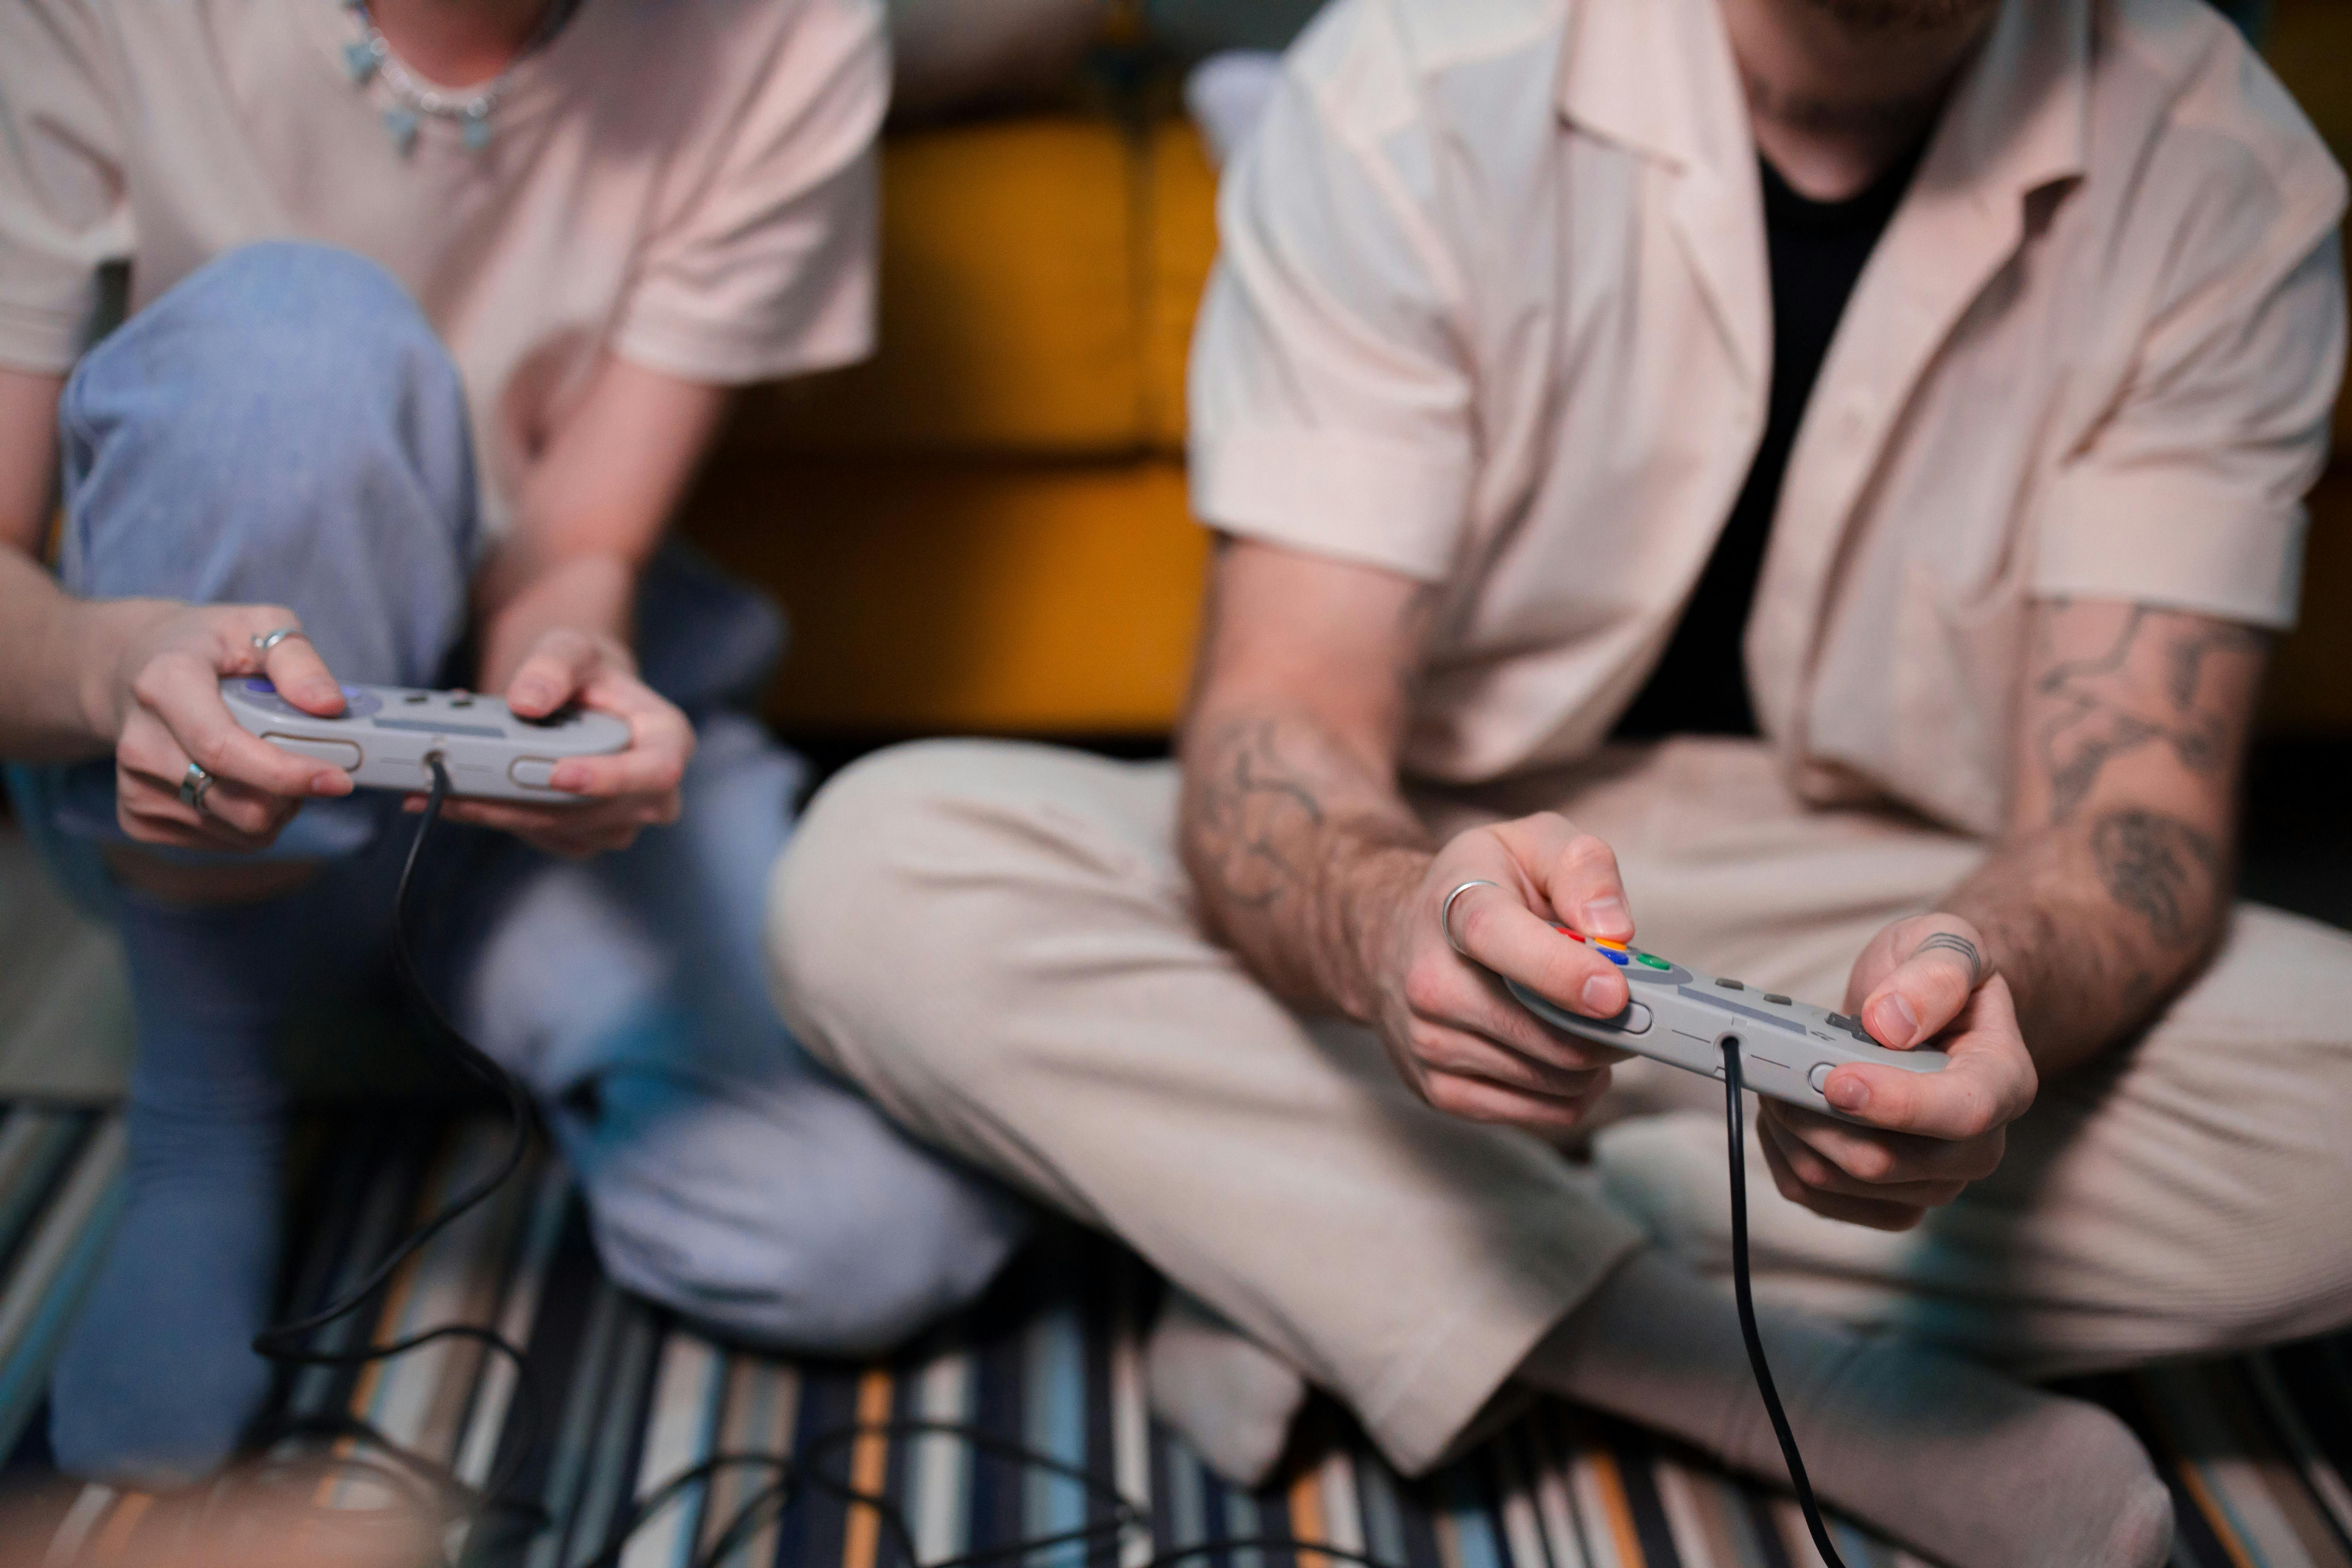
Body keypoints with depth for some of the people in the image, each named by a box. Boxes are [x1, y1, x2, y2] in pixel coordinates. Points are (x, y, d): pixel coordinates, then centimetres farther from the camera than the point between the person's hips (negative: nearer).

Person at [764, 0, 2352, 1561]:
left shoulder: (2222, 175, -9)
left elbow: (2136, 803, -15)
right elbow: (1282, 713, -18)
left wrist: (1999, 975, -39)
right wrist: (1387, 922, -42)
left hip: (1919, 925, 1)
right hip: (1436, 866, 0)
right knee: (878, 870, -25)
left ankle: (1309, 1266, -19)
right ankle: (1833, 1405, -24)